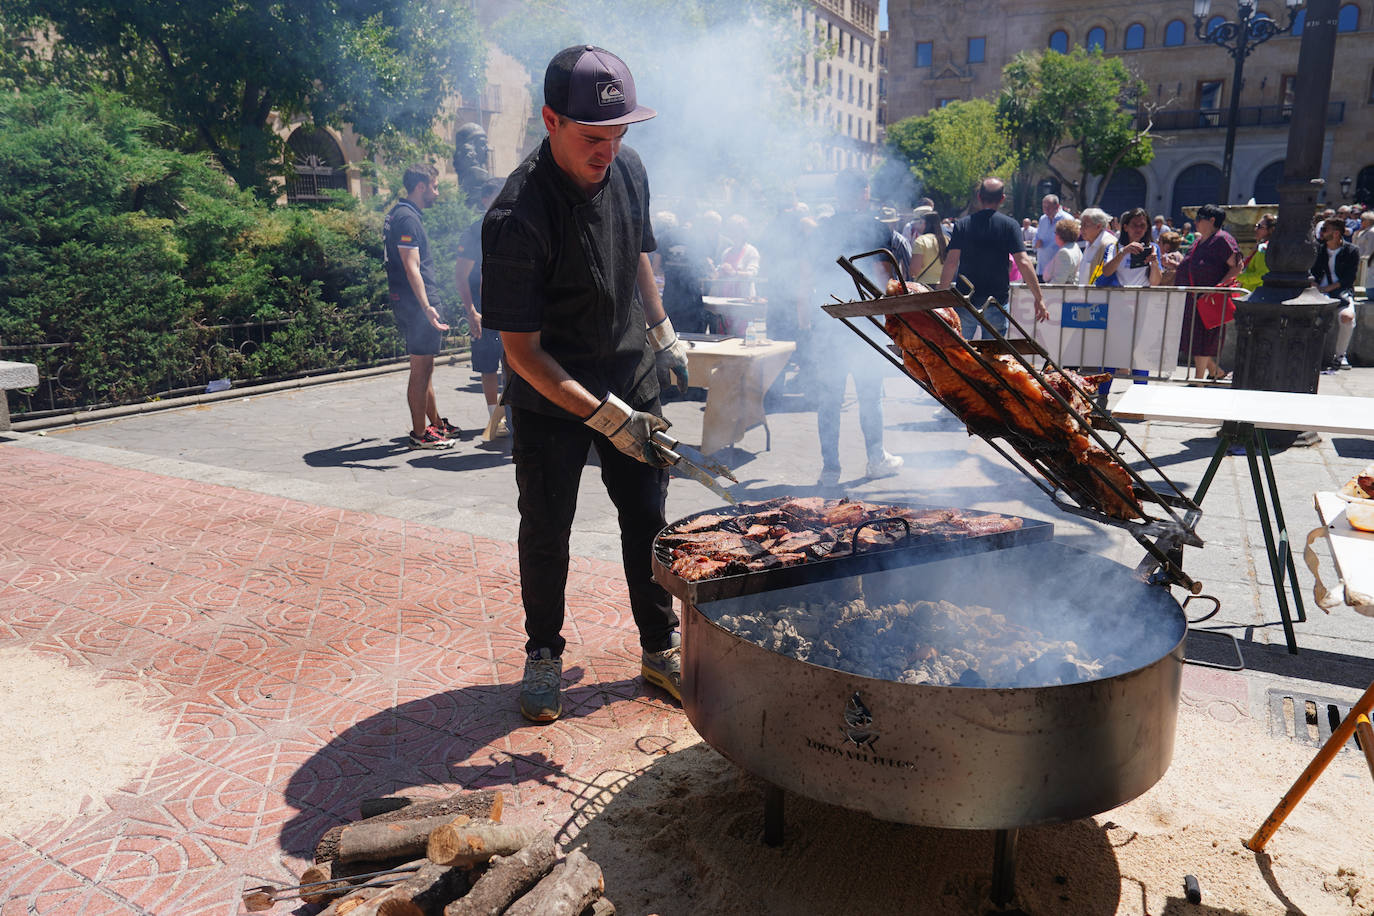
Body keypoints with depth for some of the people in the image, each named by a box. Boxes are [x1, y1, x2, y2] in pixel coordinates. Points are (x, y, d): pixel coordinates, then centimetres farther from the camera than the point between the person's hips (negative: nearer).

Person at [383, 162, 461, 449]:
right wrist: (427, 307, -29)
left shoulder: (398, 214, 18)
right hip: (417, 305, -11)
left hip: (408, 304, 11)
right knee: (421, 371, -4)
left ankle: (436, 423, 29)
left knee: (425, 369, 18)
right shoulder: (408, 219, -15)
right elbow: (411, 268, -23)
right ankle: (420, 434, 2)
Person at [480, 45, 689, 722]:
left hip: (632, 381, 5)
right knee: (546, 532, 7)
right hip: (550, 397, -5)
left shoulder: (628, 170, -6)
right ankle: (543, 654, 28)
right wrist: (607, 417, -29)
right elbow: (522, 351, -24)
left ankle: (660, 647, 26)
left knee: (647, 518, 9)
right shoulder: (516, 218, -26)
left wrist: (664, 336, 17)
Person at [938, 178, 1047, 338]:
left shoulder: (962, 224, -1)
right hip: (997, 301, 0)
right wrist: (1039, 299, -5)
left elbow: (951, 262, -7)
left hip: (966, 300, 0)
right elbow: (1023, 262, -9)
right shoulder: (1009, 225, -3)